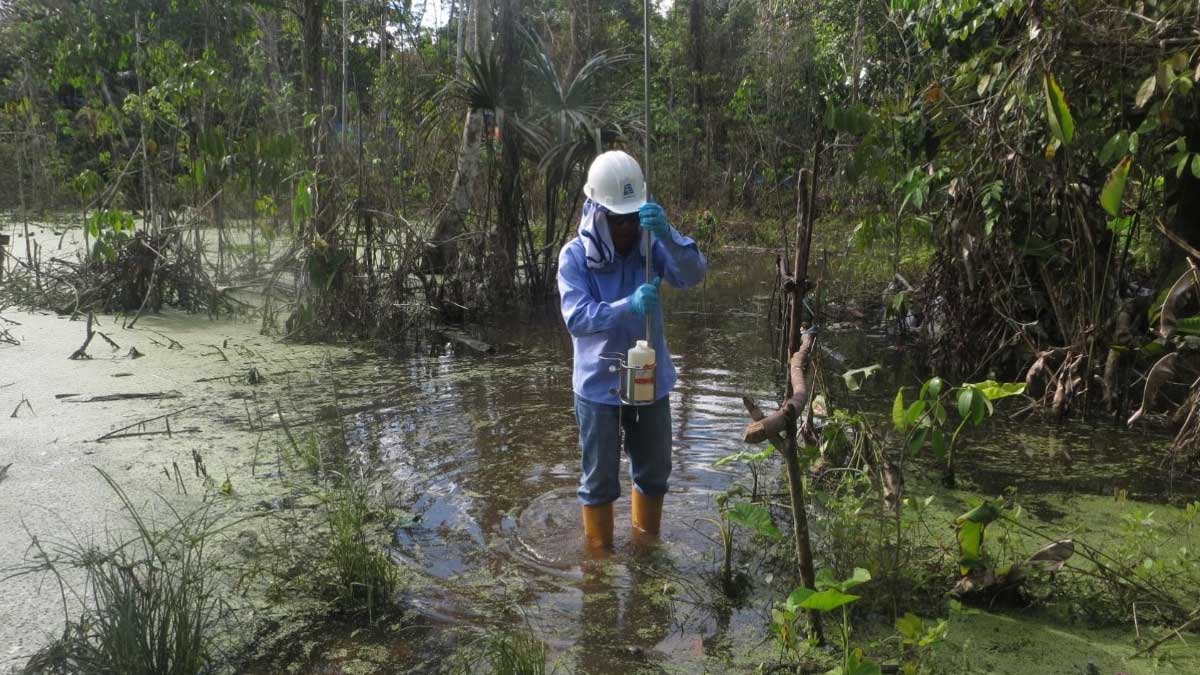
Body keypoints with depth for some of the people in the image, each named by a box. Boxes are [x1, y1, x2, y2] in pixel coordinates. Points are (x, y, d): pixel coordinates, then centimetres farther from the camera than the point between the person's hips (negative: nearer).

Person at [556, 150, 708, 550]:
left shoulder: (651, 245, -5)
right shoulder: (575, 256, -13)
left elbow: (694, 274, -21)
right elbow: (577, 317, -23)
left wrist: (666, 234, -39)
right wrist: (629, 306, -38)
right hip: (599, 386, -3)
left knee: (655, 473, 20)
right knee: (600, 480, 9)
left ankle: (646, 539, 44)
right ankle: (599, 551, 29)